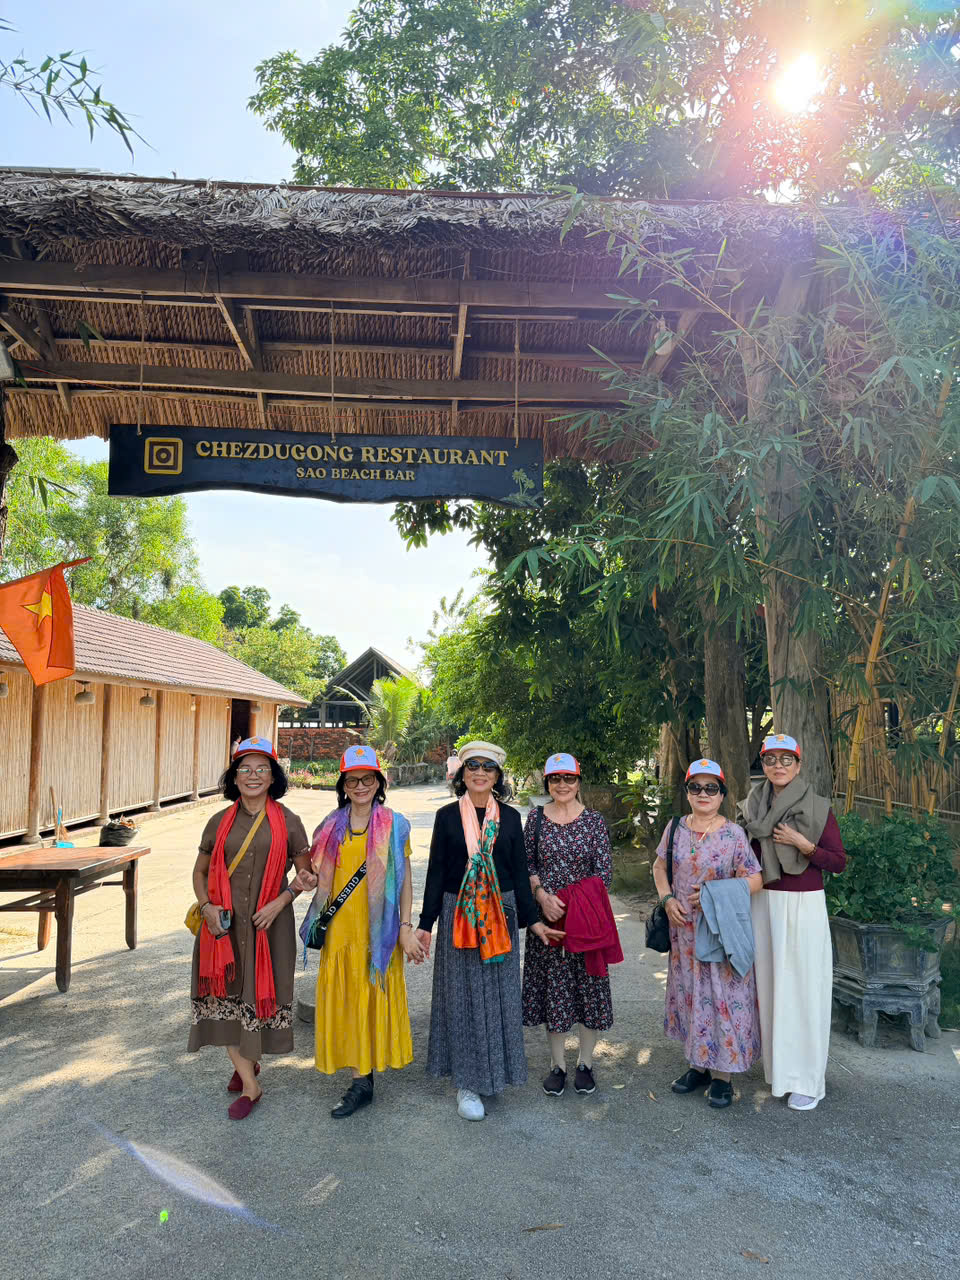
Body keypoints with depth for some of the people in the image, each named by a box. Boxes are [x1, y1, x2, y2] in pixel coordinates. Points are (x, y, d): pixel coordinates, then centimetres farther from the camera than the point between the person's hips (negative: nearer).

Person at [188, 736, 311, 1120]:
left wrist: (280, 901, -11)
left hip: (268, 923, -2)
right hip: (224, 923, 2)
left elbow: (305, 871, 4)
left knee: (259, 993, 6)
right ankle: (250, 1084, 17)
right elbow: (200, 871, 13)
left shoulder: (287, 822, -1)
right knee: (225, 994, 2)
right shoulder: (220, 822, 5)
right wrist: (207, 906, -4)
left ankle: (249, 1060, 33)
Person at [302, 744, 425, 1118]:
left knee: (373, 998, 4)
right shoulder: (332, 827, 7)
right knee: (344, 1000, 6)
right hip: (340, 929, 3)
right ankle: (361, 1081, 17)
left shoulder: (393, 825, -2)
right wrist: (307, 881, -6)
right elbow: (324, 877, 16)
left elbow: (405, 881, 0)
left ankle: (362, 1079, 19)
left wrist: (406, 927, -6)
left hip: (378, 930, -3)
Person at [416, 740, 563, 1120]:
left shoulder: (509, 817, 4)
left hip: (500, 915, 2)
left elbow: (519, 872, 7)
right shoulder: (447, 816, -1)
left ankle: (492, 1071, 26)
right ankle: (466, 1083, 14)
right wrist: (425, 924, -2)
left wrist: (533, 920, 5)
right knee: (463, 994, 3)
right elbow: (436, 872, 1)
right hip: (458, 916, -2)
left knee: (499, 993, 8)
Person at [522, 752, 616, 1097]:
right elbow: (527, 864, 4)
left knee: (588, 985, 6)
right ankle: (557, 1065, 23)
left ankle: (585, 1063, 24)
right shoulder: (536, 817, 3)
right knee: (552, 987, 8)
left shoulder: (594, 820, -1)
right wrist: (542, 895, -12)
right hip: (546, 915, 1)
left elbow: (604, 871, -3)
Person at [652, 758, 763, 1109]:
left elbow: (755, 880, -8)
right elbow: (659, 867, 14)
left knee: (721, 997, 1)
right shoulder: (675, 829, 2)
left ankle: (721, 1075, 16)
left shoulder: (733, 834, -9)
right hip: (684, 928, 4)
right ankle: (698, 1066, 29)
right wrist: (667, 899, -2)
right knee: (690, 993, 13)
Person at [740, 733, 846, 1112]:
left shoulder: (817, 807, -6)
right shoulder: (754, 806, 6)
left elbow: (839, 862, -6)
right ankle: (778, 1067, 24)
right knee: (771, 985, 8)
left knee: (803, 989, 0)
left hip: (803, 906, -4)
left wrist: (803, 844, -17)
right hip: (765, 904, 4)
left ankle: (807, 1080, 12)